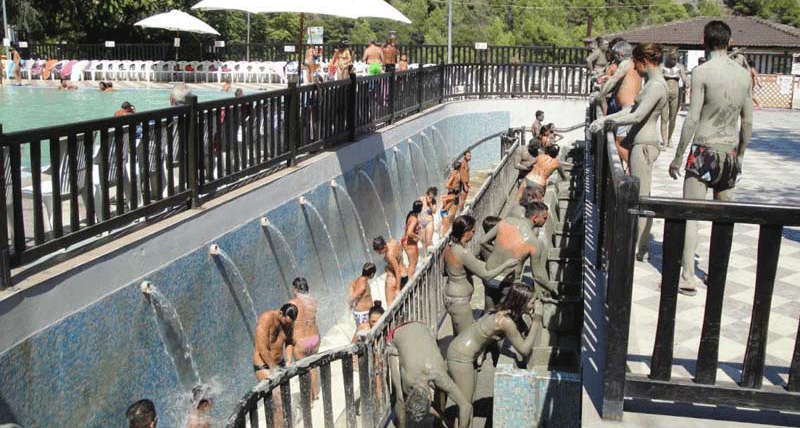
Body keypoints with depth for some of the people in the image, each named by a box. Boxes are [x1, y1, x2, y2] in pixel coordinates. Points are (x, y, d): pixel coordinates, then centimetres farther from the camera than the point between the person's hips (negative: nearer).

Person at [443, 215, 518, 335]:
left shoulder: (449, 247, 0)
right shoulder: (464, 253, -27)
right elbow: (486, 275, -22)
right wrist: (506, 264, -8)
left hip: (449, 296, 9)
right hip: (459, 302, -9)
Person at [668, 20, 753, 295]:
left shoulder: (702, 72, -12)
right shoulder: (744, 75, 4)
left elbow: (692, 119, -14)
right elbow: (747, 123, 9)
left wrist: (678, 156, -7)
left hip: (705, 151, -5)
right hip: (730, 152, 5)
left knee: (690, 216, 0)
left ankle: (688, 278, -2)